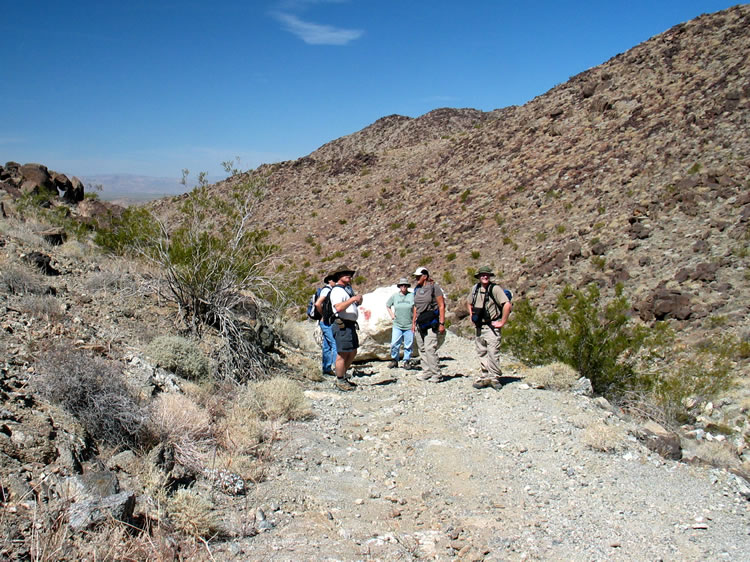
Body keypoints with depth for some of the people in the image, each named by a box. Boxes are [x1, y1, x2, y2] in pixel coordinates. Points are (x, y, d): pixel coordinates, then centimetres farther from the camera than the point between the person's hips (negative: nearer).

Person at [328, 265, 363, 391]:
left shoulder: (348, 288, 19)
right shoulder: (337, 290, -11)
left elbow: (357, 304, 25)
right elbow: (338, 307, -26)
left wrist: (359, 300, 3)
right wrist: (353, 299, -26)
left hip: (350, 325, 10)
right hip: (342, 325, -10)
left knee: (352, 353, 16)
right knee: (342, 354, -5)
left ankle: (343, 377, 28)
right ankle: (340, 382, 5)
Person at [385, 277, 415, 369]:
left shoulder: (412, 296, -2)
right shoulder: (394, 296, 6)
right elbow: (387, 305, 20)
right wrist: (391, 314, 11)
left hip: (409, 326, -1)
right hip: (397, 325, 1)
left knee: (408, 345, 4)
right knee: (394, 344, -2)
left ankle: (407, 361, 19)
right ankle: (394, 360, 15)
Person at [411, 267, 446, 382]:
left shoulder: (434, 287, -7)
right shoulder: (417, 289, 13)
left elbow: (441, 306, -9)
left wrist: (442, 323, -13)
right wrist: (414, 322, 17)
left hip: (431, 323, -7)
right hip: (420, 323, 7)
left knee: (430, 349, -12)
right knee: (422, 349, 8)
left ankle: (436, 374, -5)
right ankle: (426, 371, 18)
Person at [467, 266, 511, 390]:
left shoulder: (495, 289, -13)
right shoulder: (475, 289, 9)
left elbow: (507, 305, -22)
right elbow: (470, 304, 28)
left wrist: (502, 322, -18)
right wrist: (472, 317, 17)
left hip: (491, 327, -7)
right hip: (479, 327, 7)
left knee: (493, 353, -8)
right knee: (482, 353, 11)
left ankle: (494, 378, 1)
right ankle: (485, 377, 20)